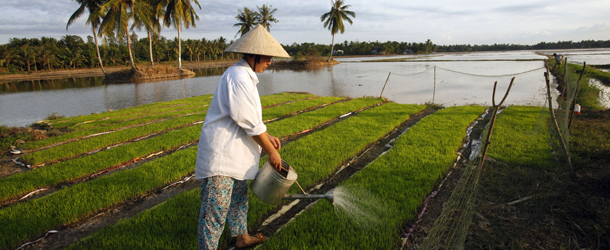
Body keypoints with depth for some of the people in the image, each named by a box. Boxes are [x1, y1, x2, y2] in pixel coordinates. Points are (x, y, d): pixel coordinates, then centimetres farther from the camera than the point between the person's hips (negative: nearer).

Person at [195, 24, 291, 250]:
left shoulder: (245, 76, 12)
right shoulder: (238, 78, -22)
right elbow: (250, 123, -21)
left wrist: (267, 137, 11)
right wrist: (271, 151, -12)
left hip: (234, 153, 11)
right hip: (221, 155, -11)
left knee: (239, 197, 25)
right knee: (215, 209, -2)